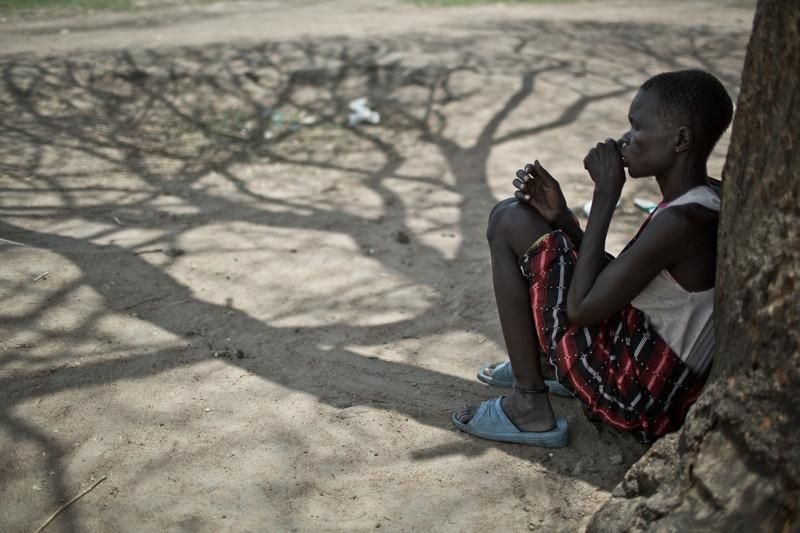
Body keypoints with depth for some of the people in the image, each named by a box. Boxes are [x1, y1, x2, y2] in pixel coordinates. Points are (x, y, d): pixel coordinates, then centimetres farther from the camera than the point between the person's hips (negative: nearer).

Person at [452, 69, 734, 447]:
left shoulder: (680, 222, -26)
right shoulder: (710, 201, 4)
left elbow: (581, 308, -22)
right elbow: (611, 277, 11)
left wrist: (605, 196, -17)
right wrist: (561, 216, -4)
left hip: (634, 397, -10)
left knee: (510, 221, -12)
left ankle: (529, 408, -7)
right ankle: (537, 361, 21)